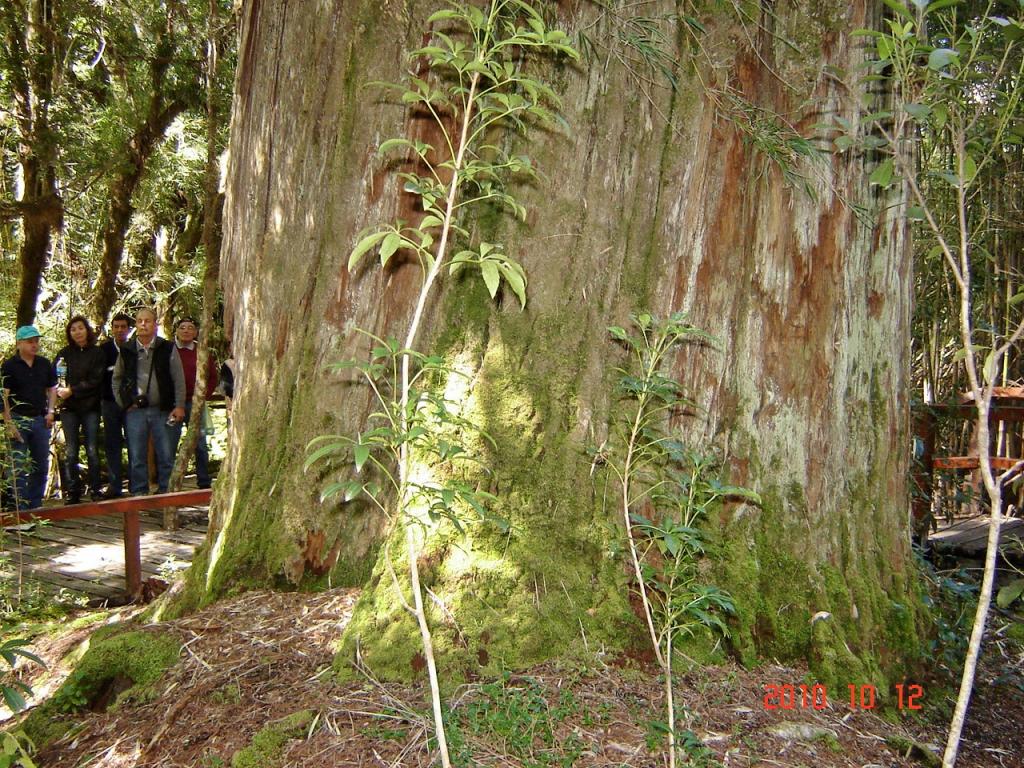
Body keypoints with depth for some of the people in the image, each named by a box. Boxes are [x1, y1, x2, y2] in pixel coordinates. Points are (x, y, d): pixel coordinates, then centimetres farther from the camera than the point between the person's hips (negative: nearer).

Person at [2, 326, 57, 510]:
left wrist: (50, 411, 3)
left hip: (40, 420, 4)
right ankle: (22, 508, 5)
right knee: (18, 467, -1)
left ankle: (36, 505, 19)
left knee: (41, 467, 8)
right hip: (18, 420, -4)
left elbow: (52, 389, 17)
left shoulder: (44, 364, 8)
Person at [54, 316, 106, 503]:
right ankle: (72, 493, 7)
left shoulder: (97, 353, 4)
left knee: (92, 451, -2)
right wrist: (60, 390, -14)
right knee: (71, 452, 2)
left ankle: (95, 490, 5)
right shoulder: (64, 354, 10)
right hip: (69, 409, 2)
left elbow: (95, 380, -5)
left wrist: (72, 391, -12)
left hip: (91, 407, -1)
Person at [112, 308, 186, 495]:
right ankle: (139, 493, 14)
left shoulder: (167, 349, 2)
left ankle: (166, 492, 12)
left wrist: (179, 406, -7)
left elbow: (179, 379, 0)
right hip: (135, 411, 2)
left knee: (166, 455, 1)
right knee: (137, 457, 5)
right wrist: (124, 402, 6)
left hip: (162, 410, -1)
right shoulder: (127, 350, 8)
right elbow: (116, 379, 17)